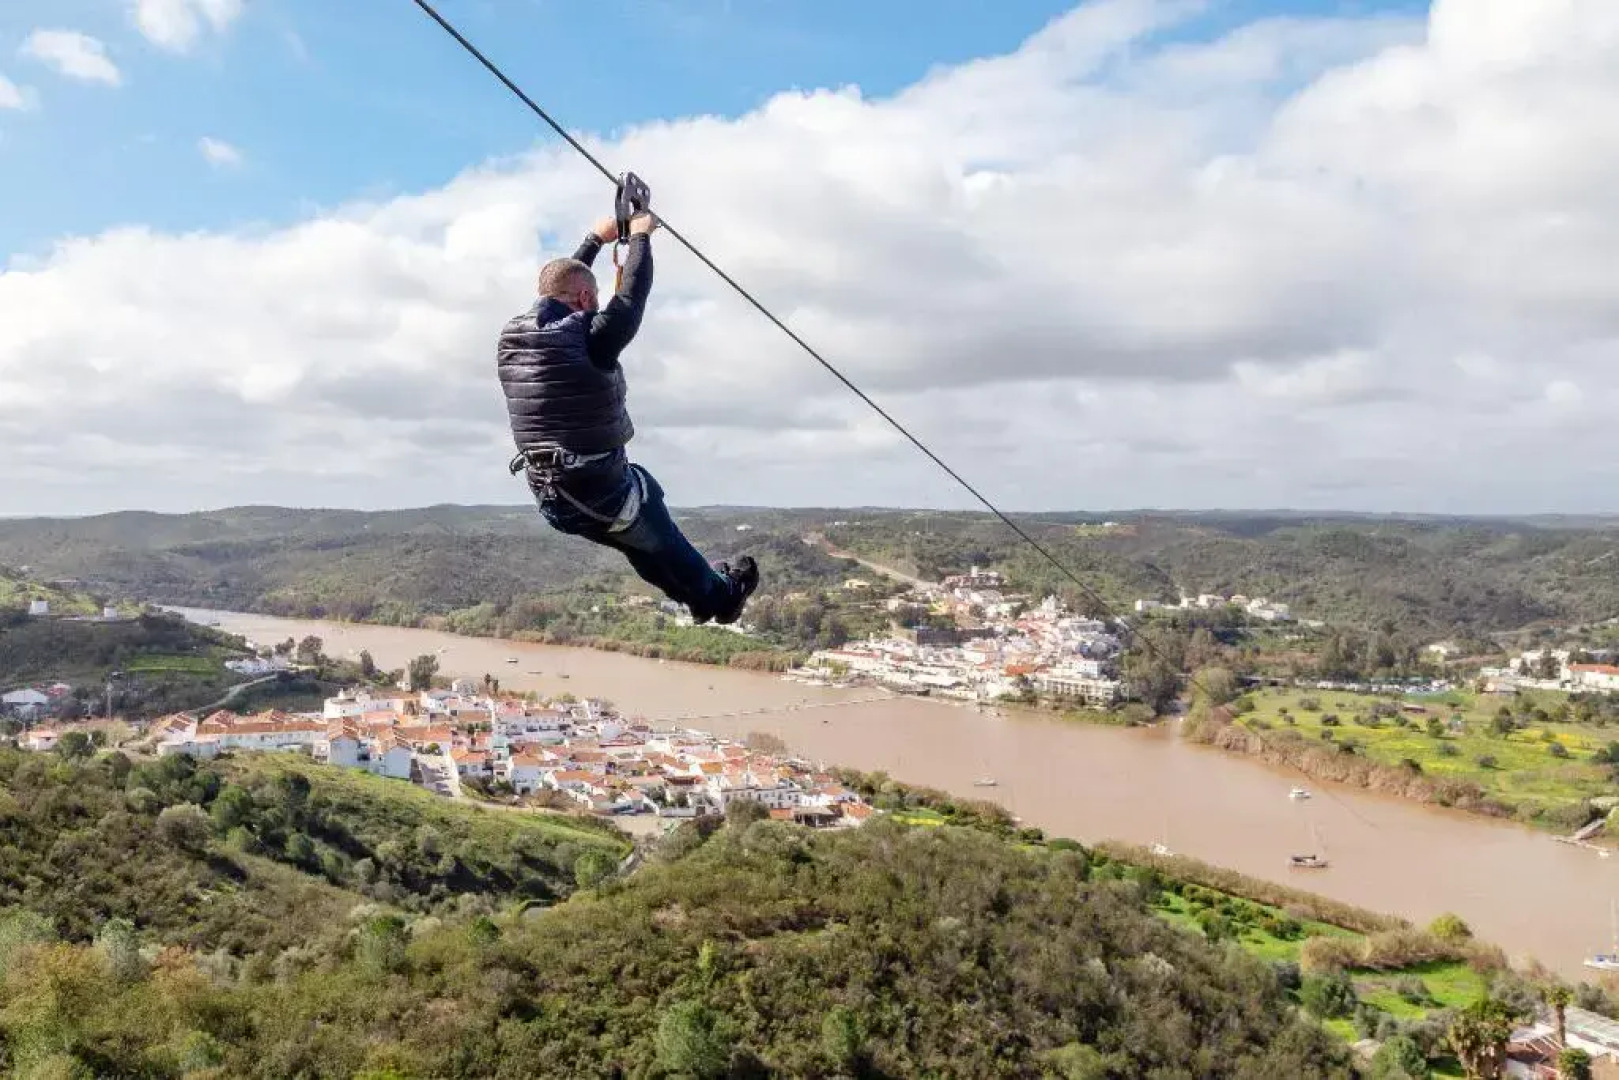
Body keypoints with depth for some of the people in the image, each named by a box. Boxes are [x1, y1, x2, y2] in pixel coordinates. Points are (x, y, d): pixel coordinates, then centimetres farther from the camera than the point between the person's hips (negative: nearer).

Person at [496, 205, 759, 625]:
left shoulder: (511, 336, 0)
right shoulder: (588, 339, -22)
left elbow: (559, 283, 16)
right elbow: (632, 296, -8)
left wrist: (595, 239, 26)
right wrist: (640, 235, 8)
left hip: (550, 502, 7)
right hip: (601, 495, -7)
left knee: (637, 540, 29)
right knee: (666, 546, 20)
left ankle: (698, 594, 47)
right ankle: (721, 596, 43)